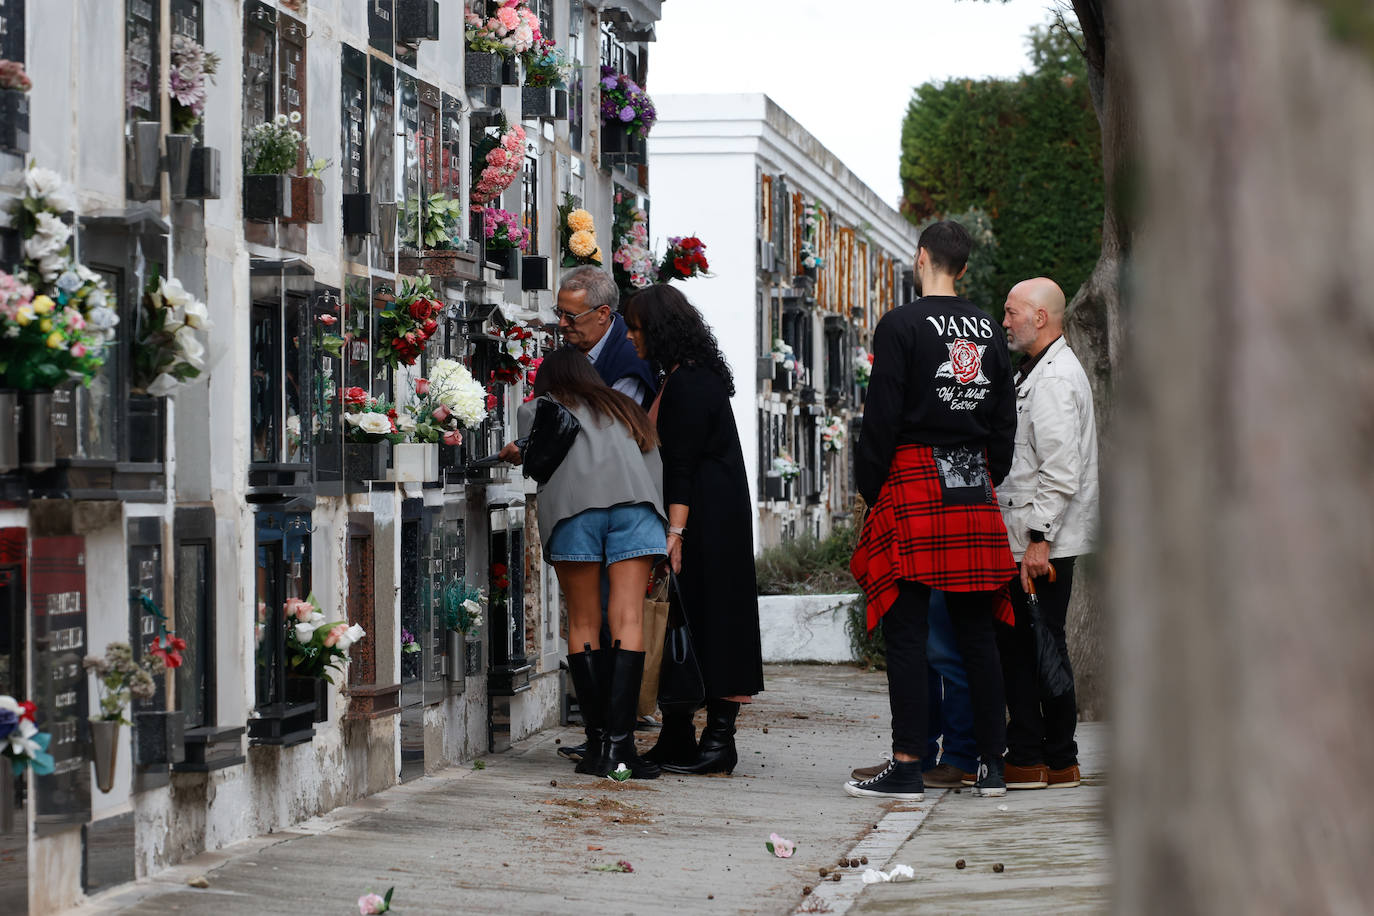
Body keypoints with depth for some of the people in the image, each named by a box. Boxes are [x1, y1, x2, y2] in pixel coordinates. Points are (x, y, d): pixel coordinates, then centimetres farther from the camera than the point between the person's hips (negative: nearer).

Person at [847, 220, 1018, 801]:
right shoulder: (989, 332, 11)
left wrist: (869, 489, -2)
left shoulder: (901, 326, -7)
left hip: (914, 488, -6)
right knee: (976, 630, 9)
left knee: (906, 631, -4)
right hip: (974, 491, 6)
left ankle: (907, 767, -6)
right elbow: (1005, 420, 13)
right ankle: (991, 764, 10)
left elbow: (881, 417, -11)